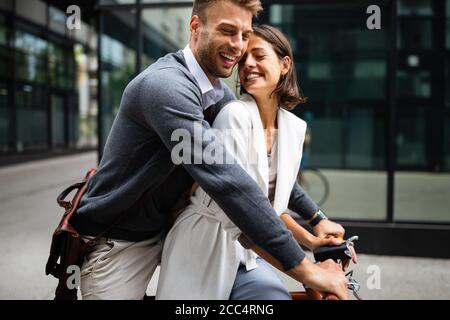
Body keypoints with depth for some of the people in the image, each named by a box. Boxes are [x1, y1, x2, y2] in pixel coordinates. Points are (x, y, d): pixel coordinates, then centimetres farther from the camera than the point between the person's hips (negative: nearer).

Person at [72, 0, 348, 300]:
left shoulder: (220, 95, 1)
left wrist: (316, 217, 3)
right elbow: (225, 179, -36)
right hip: (116, 242, -8)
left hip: (167, 228, 8)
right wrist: (304, 268, -36)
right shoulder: (165, 86, -29)